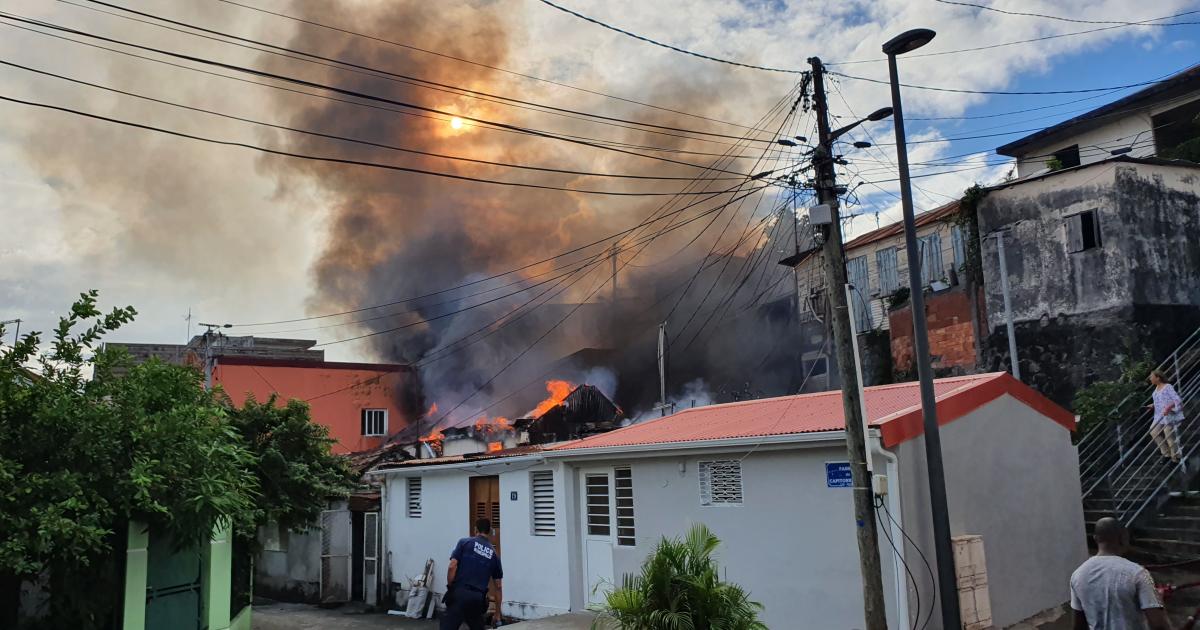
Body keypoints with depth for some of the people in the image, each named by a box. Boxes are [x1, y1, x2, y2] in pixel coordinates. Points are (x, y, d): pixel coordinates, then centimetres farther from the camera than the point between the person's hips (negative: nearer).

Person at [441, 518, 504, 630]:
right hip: (478, 598, 3)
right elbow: (498, 586, 17)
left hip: (459, 594, -3)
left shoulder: (465, 542, 7)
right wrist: (497, 613, 24)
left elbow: (452, 566, -6)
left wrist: (450, 588, 8)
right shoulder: (494, 554, 16)